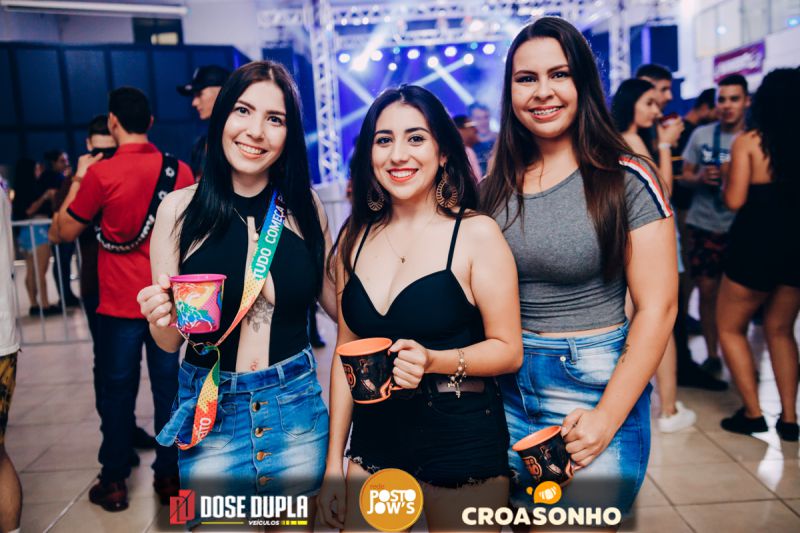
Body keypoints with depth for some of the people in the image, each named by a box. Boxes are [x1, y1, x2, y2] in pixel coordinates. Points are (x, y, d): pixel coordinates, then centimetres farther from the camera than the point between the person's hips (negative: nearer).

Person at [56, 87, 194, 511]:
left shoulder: (102, 173, -10)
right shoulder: (180, 170, 0)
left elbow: (66, 231, 1)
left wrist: (77, 181, 10)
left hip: (120, 303, -2)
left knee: (118, 390, 9)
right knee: (168, 387, 10)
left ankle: (114, 482, 20)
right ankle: (168, 476, 19)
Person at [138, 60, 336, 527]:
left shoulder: (306, 207, -4)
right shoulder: (180, 209, -8)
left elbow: (337, 301, 6)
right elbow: (170, 341, -3)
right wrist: (161, 319, -23)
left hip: (296, 406, 2)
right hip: (211, 412, -1)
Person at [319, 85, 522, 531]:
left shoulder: (476, 234, -10)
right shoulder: (355, 238, 3)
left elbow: (508, 350, -8)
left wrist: (432, 361, -26)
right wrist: (334, 461, 9)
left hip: (463, 439, -3)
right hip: (374, 438, 4)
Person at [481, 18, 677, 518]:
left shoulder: (627, 180, -8)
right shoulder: (495, 188, 4)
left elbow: (657, 308, -10)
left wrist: (607, 417, -14)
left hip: (596, 385, -3)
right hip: (506, 388, 4)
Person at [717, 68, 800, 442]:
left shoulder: (748, 142, -8)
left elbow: (734, 200, -15)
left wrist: (726, 177, 5)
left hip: (756, 246, -4)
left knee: (729, 327, 13)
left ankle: (753, 413, 10)